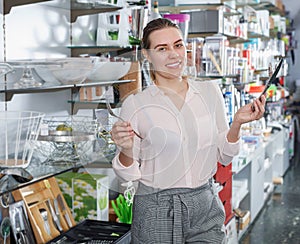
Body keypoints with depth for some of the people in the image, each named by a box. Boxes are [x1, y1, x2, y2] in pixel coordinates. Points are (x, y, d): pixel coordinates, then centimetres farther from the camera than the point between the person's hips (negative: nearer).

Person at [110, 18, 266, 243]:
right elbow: (128, 175, -4)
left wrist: (237, 124, -10)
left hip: (206, 208, 3)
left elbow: (224, 156, 6)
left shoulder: (210, 91, 1)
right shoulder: (135, 104, -8)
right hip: (156, 213, -2)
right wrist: (126, 151, -24)